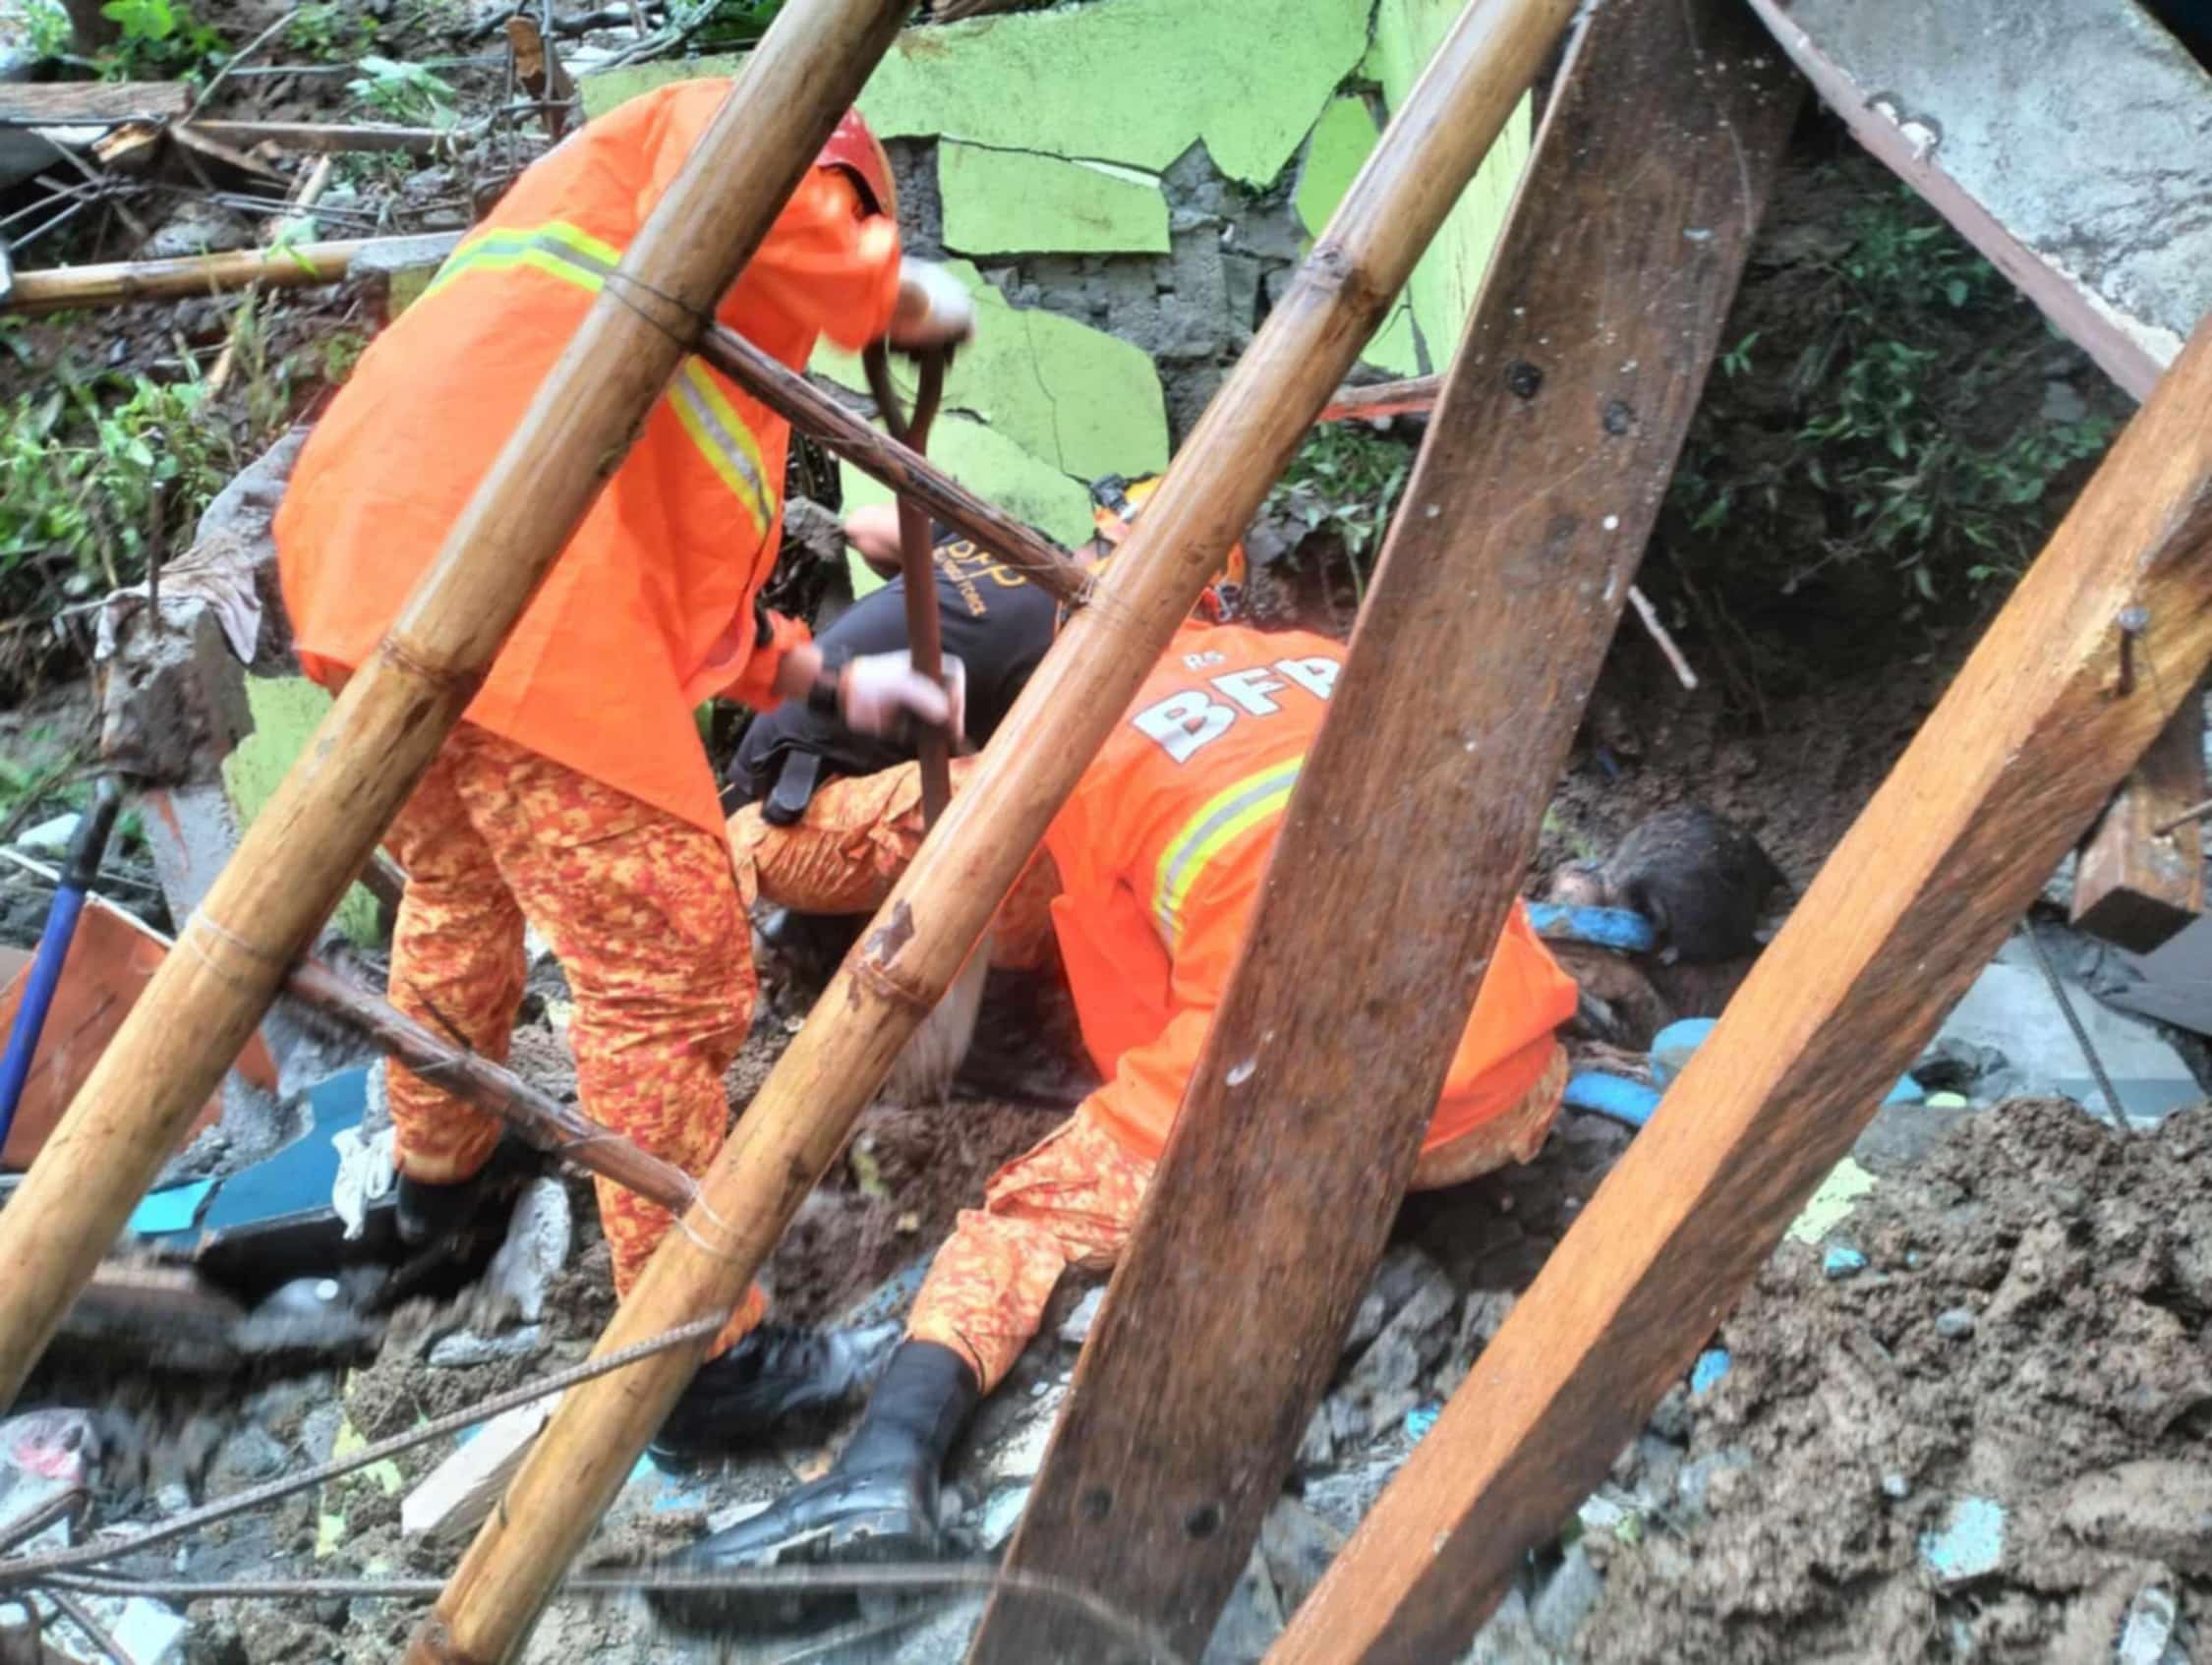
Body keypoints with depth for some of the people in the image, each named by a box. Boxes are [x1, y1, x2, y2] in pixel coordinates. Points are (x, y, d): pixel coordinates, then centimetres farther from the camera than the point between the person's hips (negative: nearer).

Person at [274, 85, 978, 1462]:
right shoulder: (716, 125, 12)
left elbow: (674, 554, 34)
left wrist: (827, 681, 32)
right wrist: (896, 297, 3)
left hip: (363, 564, 10)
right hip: (516, 603, -10)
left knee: (462, 892, 31)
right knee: (671, 977, -2)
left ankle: (443, 1167, 53)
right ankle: (706, 1360, 9)